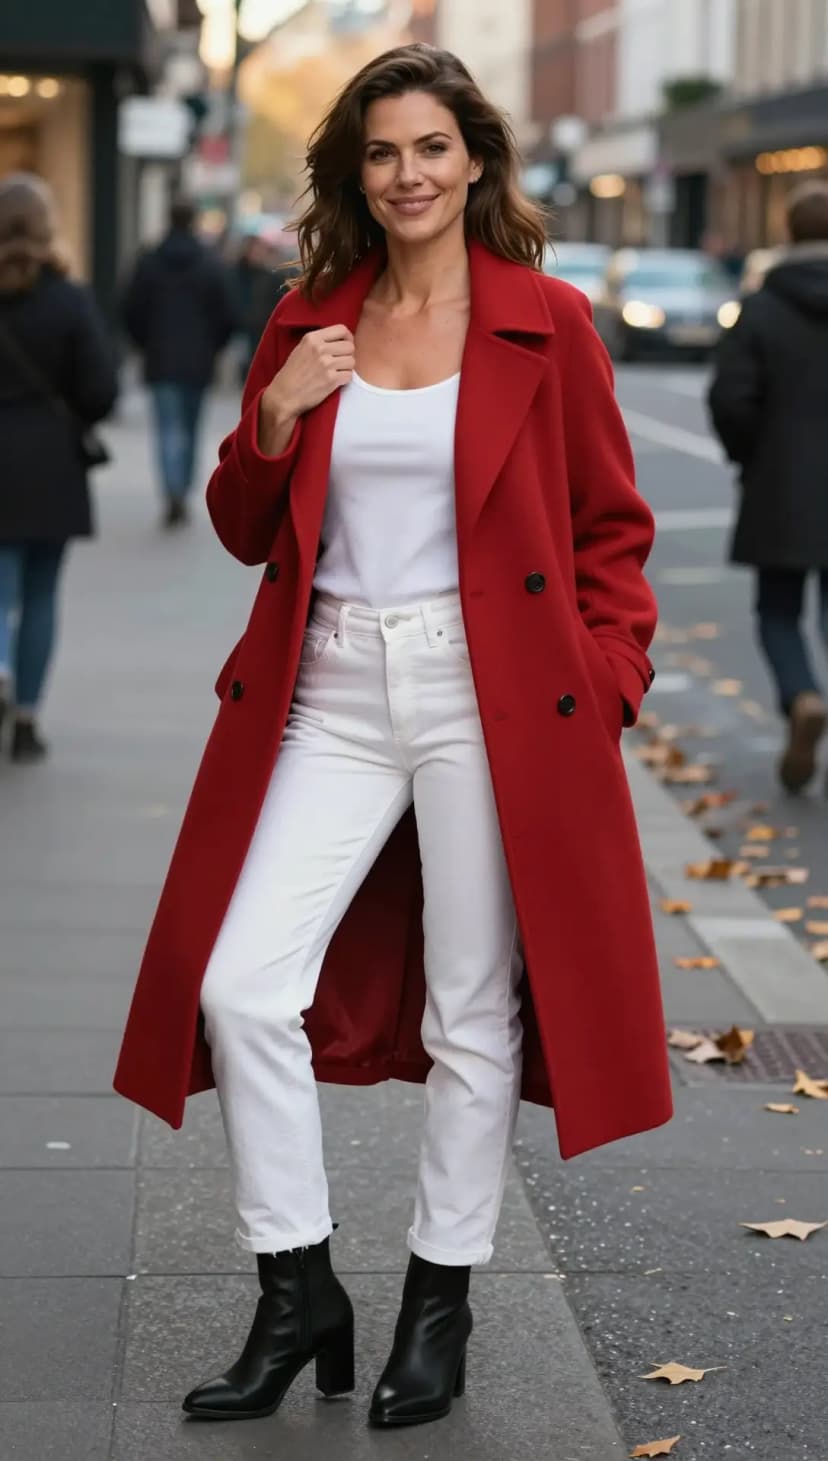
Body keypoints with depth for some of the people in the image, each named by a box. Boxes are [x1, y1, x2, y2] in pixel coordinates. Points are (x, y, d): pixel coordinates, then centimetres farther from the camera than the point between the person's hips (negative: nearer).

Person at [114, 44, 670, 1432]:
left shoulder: (547, 324, 1)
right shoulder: (306, 325, 10)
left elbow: (613, 527, 5)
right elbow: (246, 532, 13)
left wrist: (606, 685, -5)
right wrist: (275, 420, -5)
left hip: (490, 698, -3)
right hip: (330, 693, 3)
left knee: (474, 1011, 5)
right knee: (243, 985, -6)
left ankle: (440, 1303, 22)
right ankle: (298, 1294, 10)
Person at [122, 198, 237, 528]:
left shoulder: (149, 263, -3)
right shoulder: (212, 266, -3)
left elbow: (132, 311, -2)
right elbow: (228, 315, -4)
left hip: (160, 361, -1)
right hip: (198, 362, 1)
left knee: (169, 428, -4)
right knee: (190, 429, 14)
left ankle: (173, 492, -24)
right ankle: (182, 494, 19)